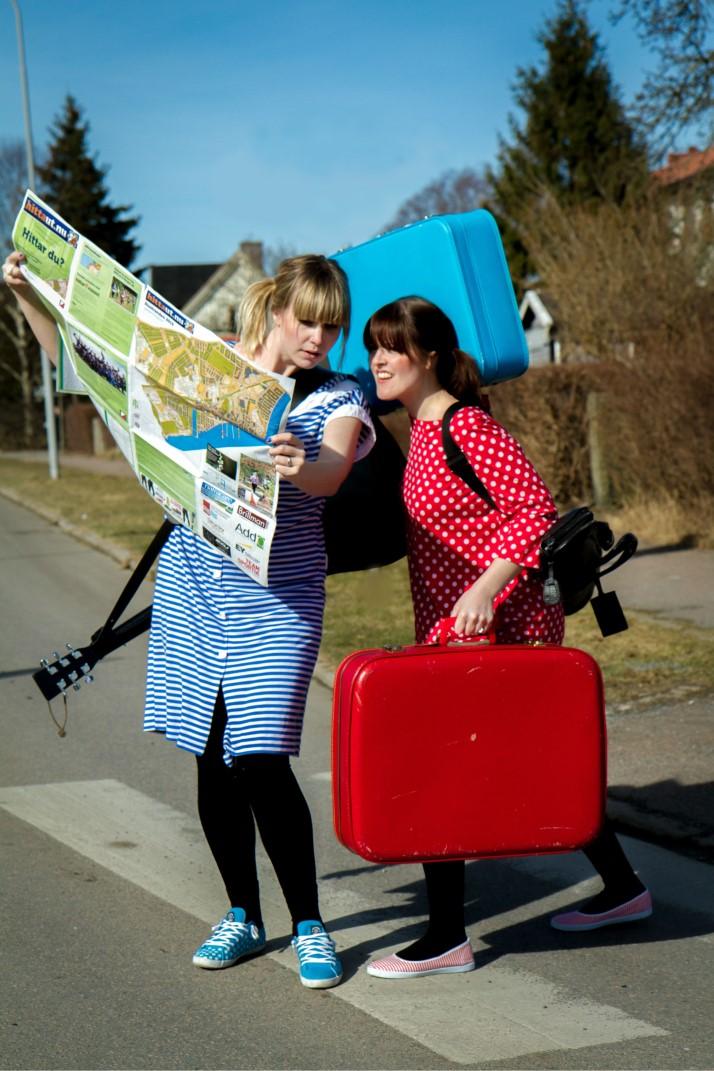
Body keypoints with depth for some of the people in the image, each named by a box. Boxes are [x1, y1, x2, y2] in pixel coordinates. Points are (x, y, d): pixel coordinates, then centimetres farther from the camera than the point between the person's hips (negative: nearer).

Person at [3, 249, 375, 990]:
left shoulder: (337, 400, 1)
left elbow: (330, 474, -21)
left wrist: (300, 467, -45)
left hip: (277, 602, -3)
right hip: (192, 591, 3)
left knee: (262, 762, -11)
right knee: (212, 761, 8)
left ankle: (309, 926, 4)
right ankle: (243, 916, 25)